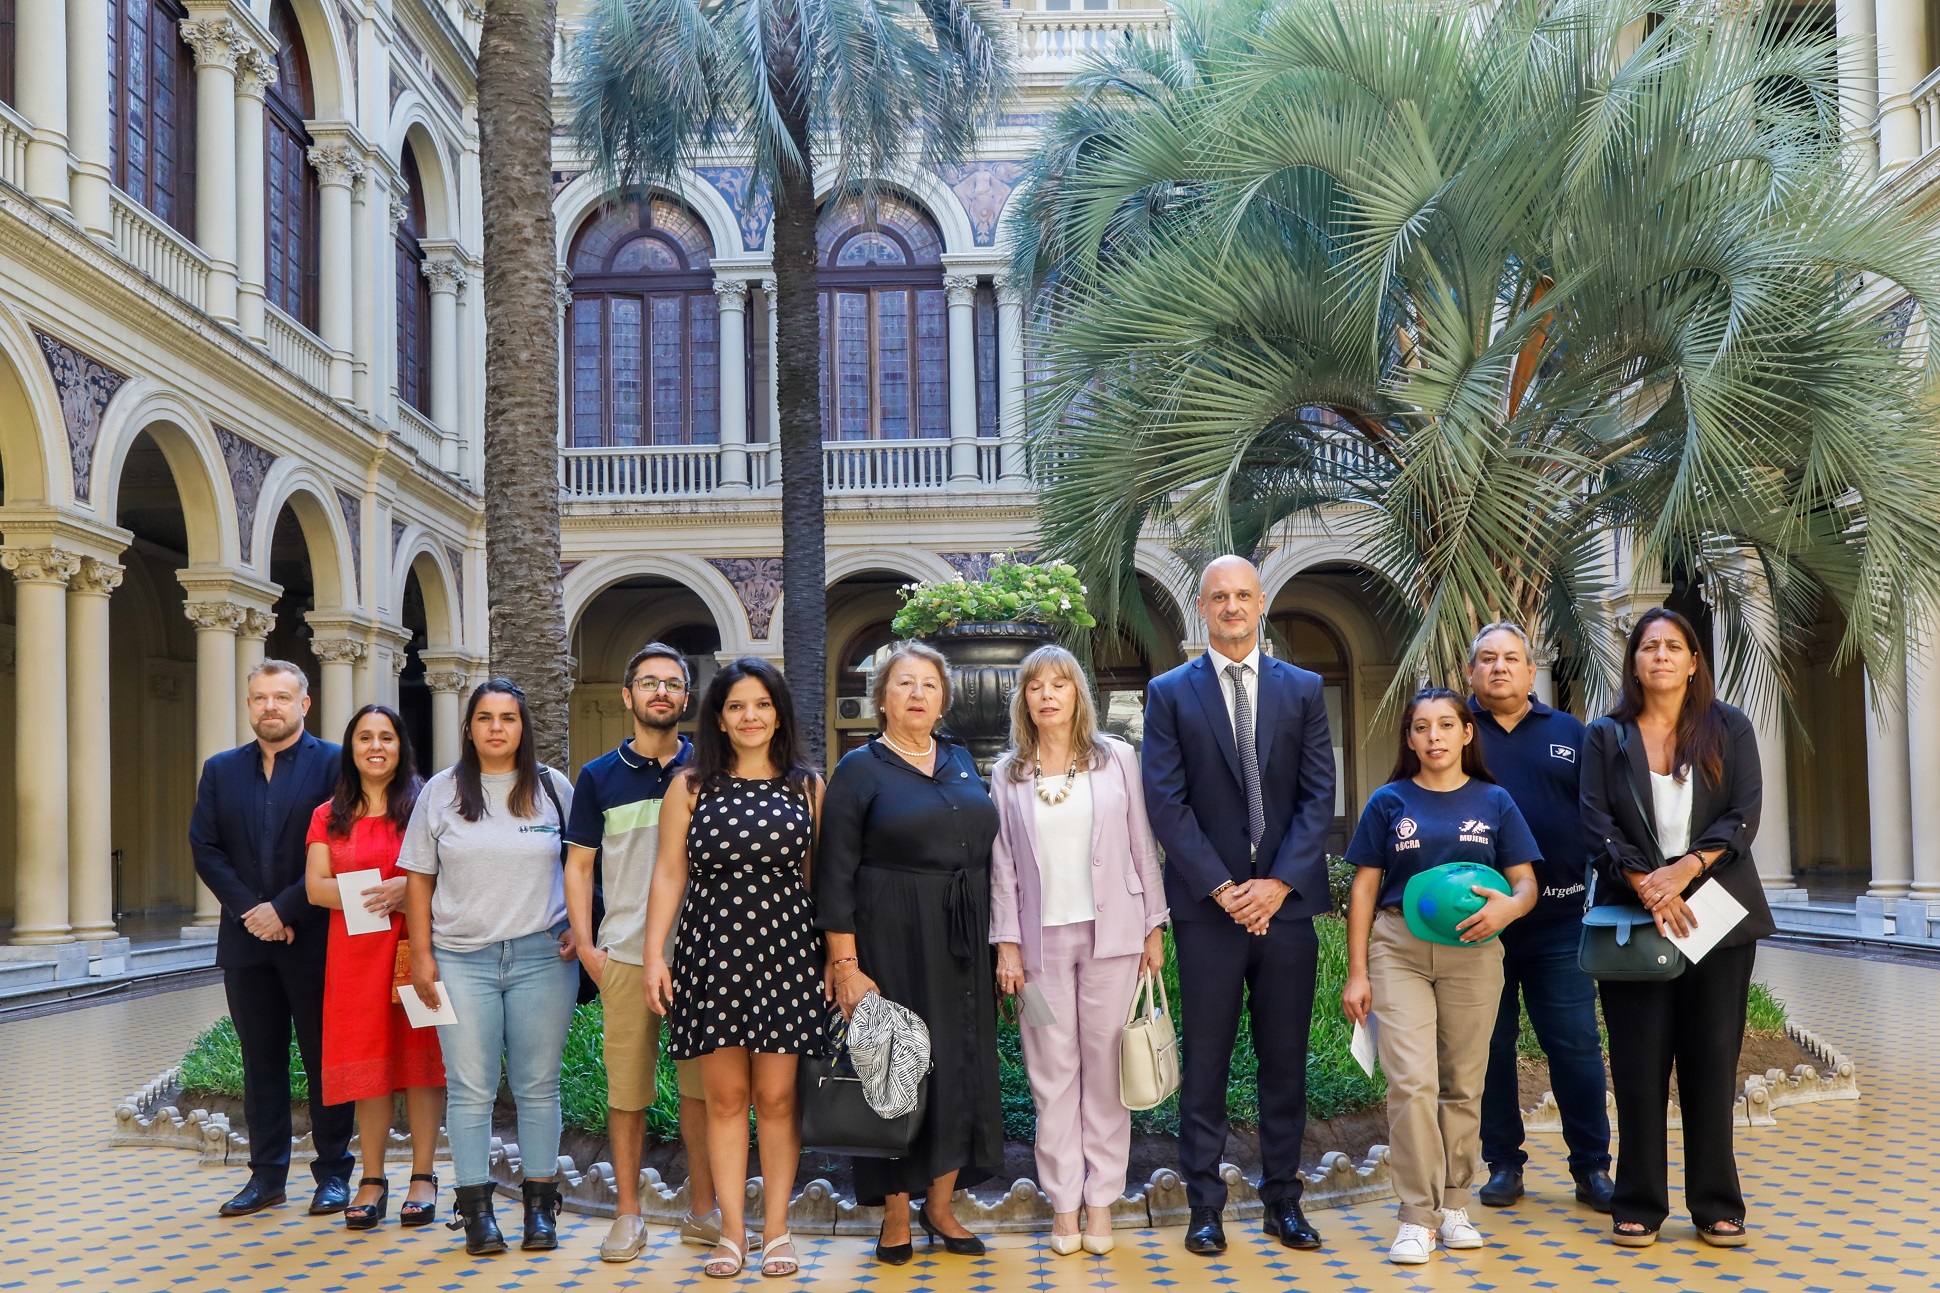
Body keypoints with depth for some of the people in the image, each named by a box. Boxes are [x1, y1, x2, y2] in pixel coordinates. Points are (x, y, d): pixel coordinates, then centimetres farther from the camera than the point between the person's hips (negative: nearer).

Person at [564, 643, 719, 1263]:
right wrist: (586, 947, 1)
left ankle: (702, 1210, 15)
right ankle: (628, 1214, 14)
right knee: (626, 1091, 2)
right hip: (625, 956, 0)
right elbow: (579, 866, 10)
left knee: (702, 1086, 4)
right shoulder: (599, 777, 7)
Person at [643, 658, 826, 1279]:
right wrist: (654, 954, -1)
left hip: (786, 952, 0)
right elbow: (669, 874, 5)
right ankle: (731, 1232, 11)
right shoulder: (691, 787, 7)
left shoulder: (808, 787, 8)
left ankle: (777, 1230, 12)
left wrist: (834, 957, 4)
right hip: (713, 954, 0)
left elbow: (820, 877, 9)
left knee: (776, 1098, 2)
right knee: (725, 1099, 3)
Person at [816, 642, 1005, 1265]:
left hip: (962, 943, 5)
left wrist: (999, 946, 9)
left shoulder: (962, 763, 11)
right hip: (891, 941, -5)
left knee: (961, 1067, 8)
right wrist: (845, 964, -15)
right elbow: (835, 875, -8)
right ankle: (895, 1214, 15)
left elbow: (985, 852, 14)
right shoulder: (860, 769, -3)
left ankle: (939, 1205, 21)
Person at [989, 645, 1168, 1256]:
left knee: (1105, 1068, 2)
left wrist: (1154, 929, 3)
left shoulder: (1116, 758, 5)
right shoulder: (1008, 774, 7)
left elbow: (1142, 845, 5)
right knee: (1052, 1072, 2)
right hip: (1042, 939, 1)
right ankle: (1063, 1205, 11)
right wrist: (1006, 944, 1)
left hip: (1110, 932, 0)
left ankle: (1101, 1202, 11)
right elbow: (1002, 866, 7)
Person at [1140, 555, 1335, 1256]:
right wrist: (1221, 887, -11)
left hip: (1286, 899, 2)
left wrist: (1279, 883, -9)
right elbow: (1166, 802, -4)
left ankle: (1282, 1198, 19)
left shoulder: (1303, 689, 8)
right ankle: (1204, 1205, 11)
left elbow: (1319, 795, 2)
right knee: (1205, 1060, 3)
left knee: (1285, 1059, 8)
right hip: (1208, 903, -2)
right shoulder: (1170, 693, 3)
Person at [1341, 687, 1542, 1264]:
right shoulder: (1389, 801, 5)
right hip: (1399, 949, -1)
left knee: (1462, 1085, 8)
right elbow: (1364, 887, 5)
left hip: (1471, 951, 1)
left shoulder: (1493, 802, 6)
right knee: (1412, 1083, -9)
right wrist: (1357, 972, 1)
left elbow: (1526, 882, 4)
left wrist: (1509, 906, -21)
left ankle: (1454, 1205, 21)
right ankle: (1417, 1216, -3)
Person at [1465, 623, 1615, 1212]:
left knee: (1576, 1046, 0)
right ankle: (1503, 1164, 18)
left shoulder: (1569, 733, 10)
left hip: (1558, 918, 1)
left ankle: (1592, 1167, 11)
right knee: (1490, 1048, 7)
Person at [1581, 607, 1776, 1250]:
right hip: (1633, 914, 0)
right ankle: (1639, 1207, 8)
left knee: (1712, 1059, 2)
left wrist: (1683, 870, -16)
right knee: (1639, 1063, 0)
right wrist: (1646, 885, -16)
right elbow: (1598, 825, -2)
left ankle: (1717, 1207, 11)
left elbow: (1744, 817, -2)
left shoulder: (1730, 729, 7)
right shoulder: (1606, 737, 7)